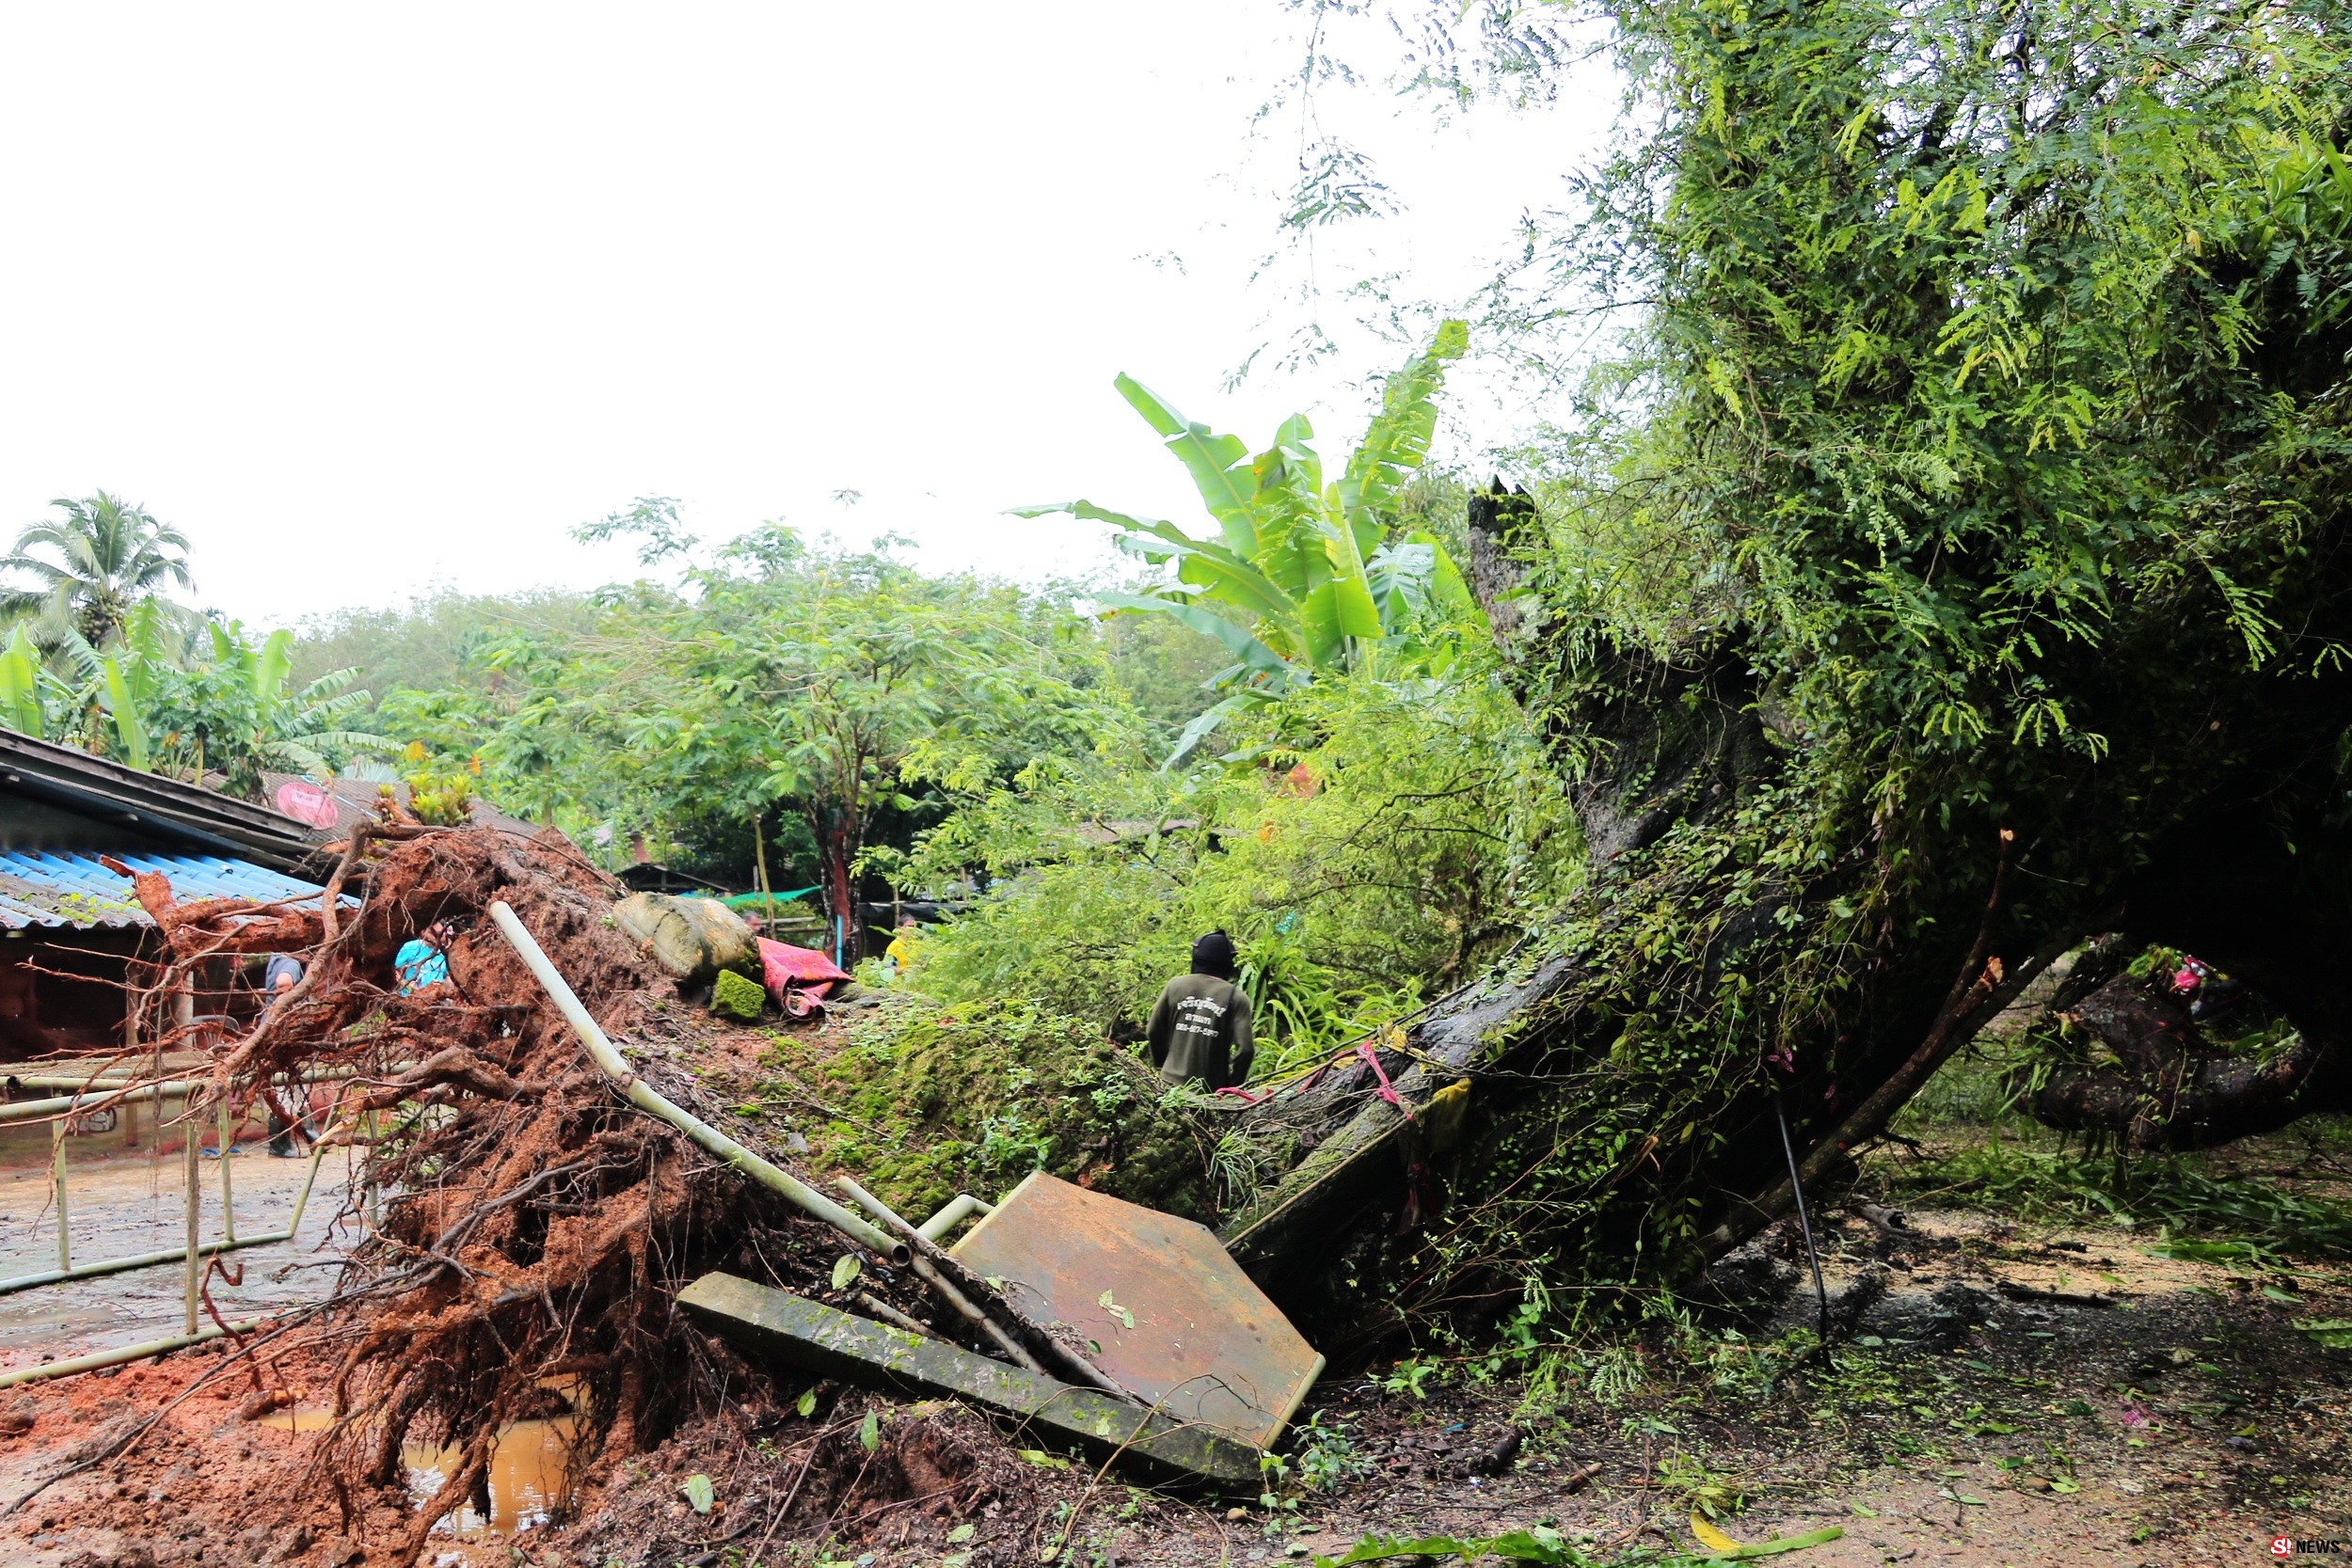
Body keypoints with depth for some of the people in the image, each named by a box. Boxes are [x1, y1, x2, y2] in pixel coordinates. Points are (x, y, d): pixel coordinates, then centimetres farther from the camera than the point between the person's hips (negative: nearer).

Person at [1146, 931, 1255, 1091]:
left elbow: (1154, 1032, 4)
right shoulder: (1236, 997, -7)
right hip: (1212, 1089, -2)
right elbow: (1245, 1049, -13)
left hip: (1172, 1081, 2)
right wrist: (1231, 1085, 0)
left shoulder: (1175, 985, 0)